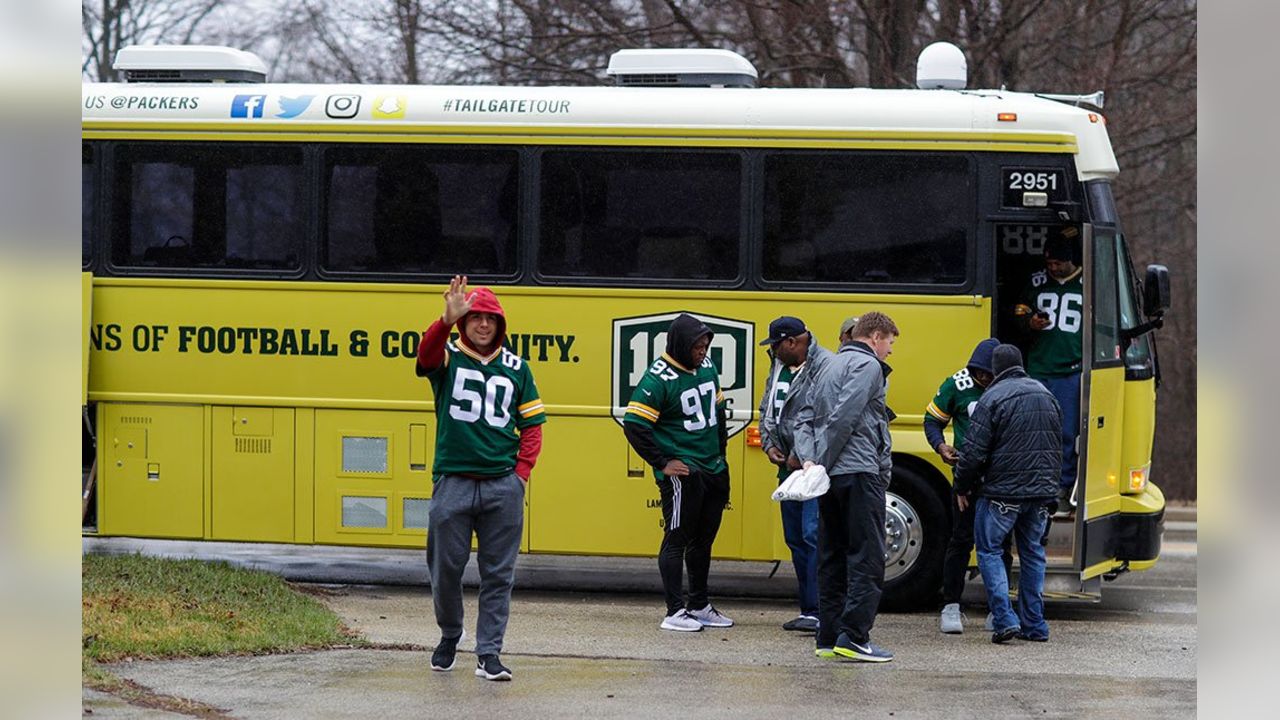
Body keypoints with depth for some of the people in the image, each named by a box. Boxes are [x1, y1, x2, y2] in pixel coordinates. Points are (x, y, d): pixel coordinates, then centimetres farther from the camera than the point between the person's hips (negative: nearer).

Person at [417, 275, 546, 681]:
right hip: (452, 482, -1)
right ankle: (449, 638, 28)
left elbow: (532, 425, 14)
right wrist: (447, 321, -40)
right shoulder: (447, 358, 3)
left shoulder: (516, 368, 10)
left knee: (498, 574, 1)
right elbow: (426, 352, -21)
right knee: (445, 568, 5)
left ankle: (488, 655, 4)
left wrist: (522, 472, 1)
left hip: (502, 485, 1)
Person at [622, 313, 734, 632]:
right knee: (677, 538, -5)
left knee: (703, 539, 15)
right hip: (681, 471, -8)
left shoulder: (707, 366, 9)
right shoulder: (659, 379, -15)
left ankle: (700, 606, 26)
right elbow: (634, 424, -17)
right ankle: (676, 612, -4)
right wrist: (662, 464, -14)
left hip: (713, 470, 8)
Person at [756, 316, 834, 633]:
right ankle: (809, 609, 17)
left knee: (814, 535, -15)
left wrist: (802, 455, -17)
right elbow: (767, 410, 25)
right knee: (795, 539, 11)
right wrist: (769, 444, 8)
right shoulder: (779, 366, 15)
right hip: (789, 465, 9)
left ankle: (819, 612, -17)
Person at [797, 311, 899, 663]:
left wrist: (809, 459, 1)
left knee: (831, 559, 10)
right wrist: (823, 462, -11)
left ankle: (828, 638, 10)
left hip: (831, 476, 9)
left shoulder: (830, 367, 22)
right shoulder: (868, 366, -7)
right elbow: (843, 418, -17)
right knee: (867, 558, -7)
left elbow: (806, 419, 15)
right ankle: (854, 636, -13)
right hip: (859, 472, -9)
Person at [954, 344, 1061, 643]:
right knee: (1032, 554, 15)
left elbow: (974, 451, -11)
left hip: (1002, 492, -6)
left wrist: (963, 488, 2)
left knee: (989, 551, 4)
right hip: (1042, 491, 6)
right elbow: (1058, 446, 20)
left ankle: (1005, 619, -9)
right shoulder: (1046, 396, 11)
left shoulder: (992, 399, -11)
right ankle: (1034, 625, 15)